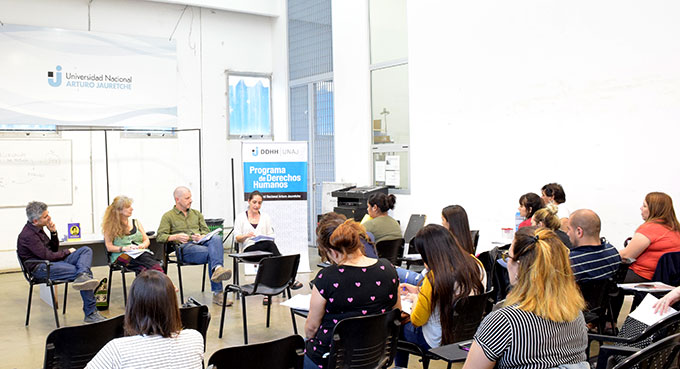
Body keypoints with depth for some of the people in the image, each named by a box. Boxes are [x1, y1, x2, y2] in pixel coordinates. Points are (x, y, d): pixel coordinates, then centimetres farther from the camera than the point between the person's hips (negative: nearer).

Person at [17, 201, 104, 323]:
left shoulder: (38, 229, 14)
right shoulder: (28, 235, -17)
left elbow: (54, 249, 19)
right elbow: (47, 256, -20)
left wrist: (53, 232, 2)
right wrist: (67, 252, -4)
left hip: (52, 262, 10)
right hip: (41, 268, -10)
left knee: (86, 250, -7)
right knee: (87, 272, -25)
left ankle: (82, 276, -36)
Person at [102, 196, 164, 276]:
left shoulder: (135, 223, 24)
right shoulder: (111, 226, 10)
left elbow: (147, 240, 21)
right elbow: (109, 247, 3)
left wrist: (143, 245, -3)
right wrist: (124, 248, -14)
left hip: (141, 252, 4)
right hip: (122, 255, -3)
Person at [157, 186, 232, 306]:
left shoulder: (196, 214, 29)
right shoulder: (168, 216, 14)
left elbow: (206, 231, 21)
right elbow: (160, 237, 3)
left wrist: (201, 236, -5)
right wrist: (176, 237, -16)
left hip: (201, 243, 4)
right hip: (184, 247, -4)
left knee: (216, 238, -35)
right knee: (212, 253, -35)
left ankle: (217, 269, -57)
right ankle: (218, 293, -44)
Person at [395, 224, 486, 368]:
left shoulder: (434, 278, -30)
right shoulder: (476, 265, -10)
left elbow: (417, 321, -15)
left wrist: (415, 298, 3)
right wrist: (419, 291, 14)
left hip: (438, 342, -6)